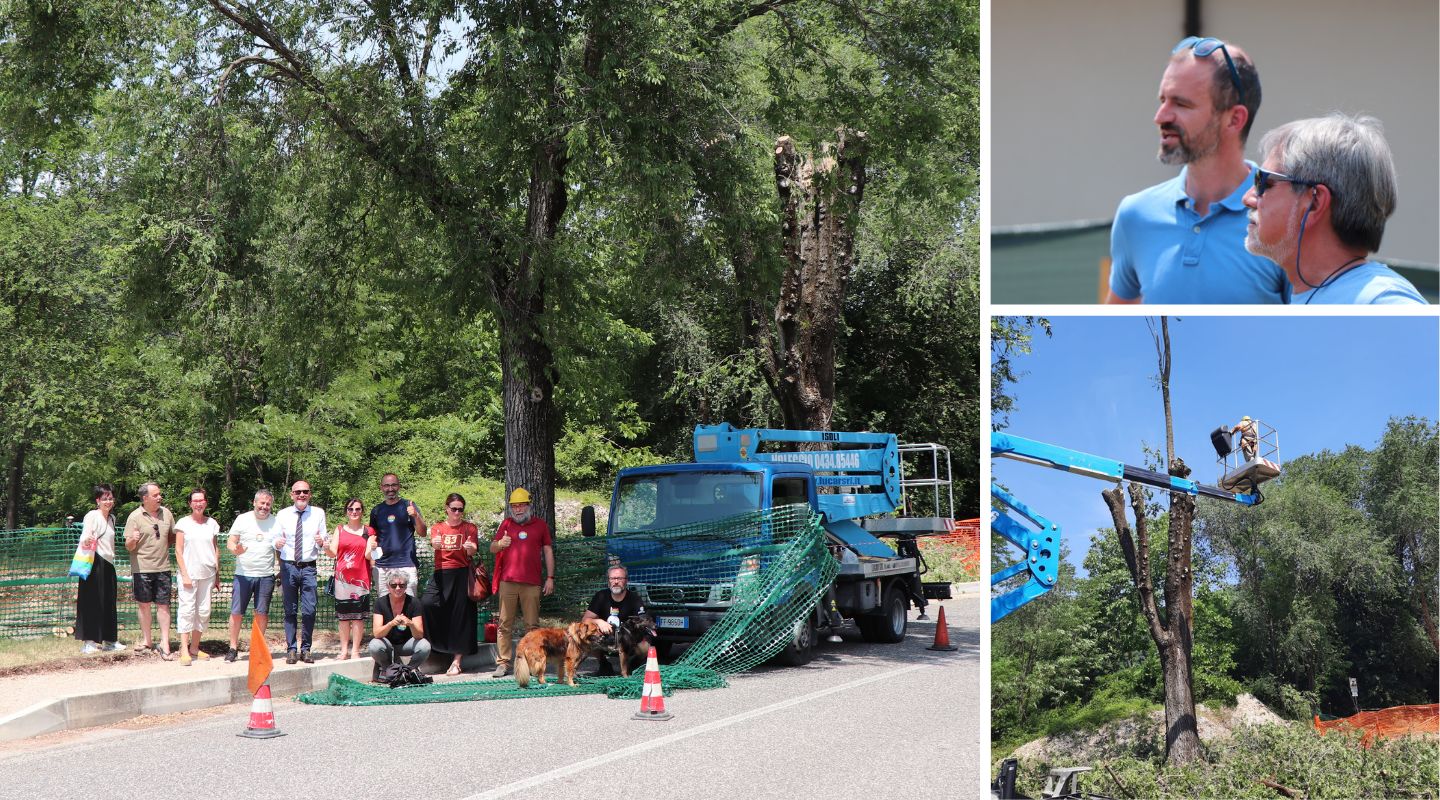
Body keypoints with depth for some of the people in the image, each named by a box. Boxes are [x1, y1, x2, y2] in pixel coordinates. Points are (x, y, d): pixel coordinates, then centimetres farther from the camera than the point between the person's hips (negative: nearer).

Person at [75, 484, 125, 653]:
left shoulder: (111, 518, 17)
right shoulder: (92, 515, -7)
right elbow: (85, 537, -18)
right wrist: (86, 542, -38)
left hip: (108, 563, 8)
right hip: (95, 564, -8)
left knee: (109, 602, 10)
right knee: (93, 601, -9)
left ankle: (109, 640, 17)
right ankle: (88, 641, -9)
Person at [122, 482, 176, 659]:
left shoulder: (166, 513, 7)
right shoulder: (135, 517, -5)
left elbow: (173, 537, 19)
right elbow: (128, 546, -5)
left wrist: (165, 544, -3)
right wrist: (133, 540, -26)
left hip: (162, 567, 2)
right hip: (142, 568, -2)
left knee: (163, 605, -1)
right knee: (144, 604, 7)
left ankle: (165, 644, -2)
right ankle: (146, 640, 21)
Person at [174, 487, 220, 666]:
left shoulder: (212, 524, 9)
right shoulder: (183, 523, -1)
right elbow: (178, 551, -3)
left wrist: (217, 572, 9)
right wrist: (184, 574, -9)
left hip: (207, 574, 4)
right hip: (189, 573, -4)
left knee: (204, 611, 5)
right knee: (187, 610, -7)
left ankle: (194, 648, 14)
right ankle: (184, 650, -9)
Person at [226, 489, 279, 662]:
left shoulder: (276, 522, 6)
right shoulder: (242, 519, 3)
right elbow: (230, 543, 3)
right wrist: (236, 549, -20)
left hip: (266, 576, 1)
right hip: (243, 574, -1)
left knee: (262, 613, 3)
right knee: (236, 612, -1)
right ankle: (233, 648, 8)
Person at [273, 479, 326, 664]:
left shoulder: (318, 513, 5)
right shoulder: (283, 515, 5)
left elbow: (323, 541, 7)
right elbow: (276, 540, 7)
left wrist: (321, 542, -16)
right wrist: (278, 543, -15)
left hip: (308, 567, -1)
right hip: (288, 566, 1)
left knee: (309, 611, -6)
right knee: (290, 611, 5)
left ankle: (305, 649, 6)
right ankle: (291, 650, 12)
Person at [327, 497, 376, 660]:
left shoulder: (369, 531, 9)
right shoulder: (340, 529, 11)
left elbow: (368, 555, 2)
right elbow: (333, 552, 4)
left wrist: (371, 549, -19)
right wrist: (326, 547, -17)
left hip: (360, 577, -1)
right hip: (342, 577, 1)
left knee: (358, 615, -4)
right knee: (343, 615, 2)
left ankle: (355, 650, -1)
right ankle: (344, 649, 7)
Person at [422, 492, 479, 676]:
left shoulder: (470, 528, 8)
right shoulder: (437, 528, 11)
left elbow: (472, 551, -7)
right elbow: (434, 543, -10)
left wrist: (470, 548, -32)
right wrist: (436, 543, -35)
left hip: (462, 575, -1)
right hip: (441, 574, 1)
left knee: (460, 617, -3)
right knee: (426, 604, -21)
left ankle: (456, 661, 3)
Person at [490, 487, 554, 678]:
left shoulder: (540, 525, 12)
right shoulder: (506, 523, 14)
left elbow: (548, 551, 13)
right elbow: (492, 549, 12)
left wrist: (550, 577, 5)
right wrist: (500, 544, -12)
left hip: (532, 583, -1)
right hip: (508, 581, 1)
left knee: (532, 625, 0)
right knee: (505, 624, -2)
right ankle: (503, 662, -1)